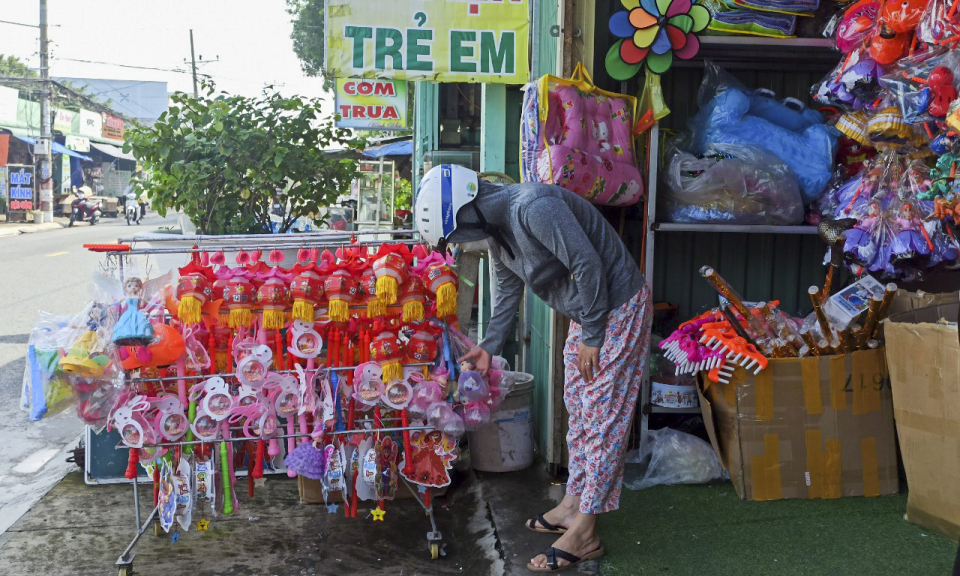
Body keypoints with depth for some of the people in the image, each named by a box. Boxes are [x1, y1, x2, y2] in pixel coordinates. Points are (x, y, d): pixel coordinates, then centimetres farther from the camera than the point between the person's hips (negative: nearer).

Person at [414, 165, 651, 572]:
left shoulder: (534, 207, -28)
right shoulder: (494, 231, 2)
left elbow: (588, 265, -28)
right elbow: (508, 290, 16)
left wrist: (592, 336, -18)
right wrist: (489, 346, 22)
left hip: (618, 307, -9)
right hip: (585, 314, 9)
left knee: (602, 417, -4)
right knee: (578, 409, 15)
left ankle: (584, 534, 3)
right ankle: (574, 505, 28)